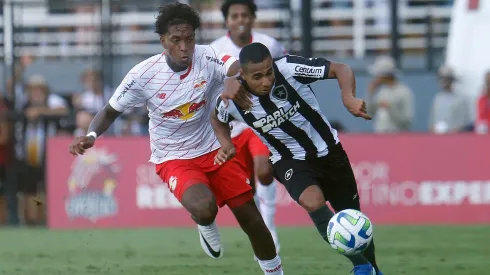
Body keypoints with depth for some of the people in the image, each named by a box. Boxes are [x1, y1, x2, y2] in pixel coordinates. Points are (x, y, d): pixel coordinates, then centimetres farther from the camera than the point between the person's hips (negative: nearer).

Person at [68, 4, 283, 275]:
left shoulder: (206, 58, -16)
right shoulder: (143, 75, -17)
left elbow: (241, 67, -33)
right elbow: (111, 111, -5)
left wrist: (234, 79, -57)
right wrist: (91, 135, -24)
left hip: (214, 150, 3)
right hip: (174, 159, -3)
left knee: (252, 219, 3)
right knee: (204, 208, -32)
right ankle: (206, 227, 7)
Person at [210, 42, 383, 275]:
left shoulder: (289, 69, -26)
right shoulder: (232, 100, -18)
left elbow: (341, 70, -19)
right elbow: (217, 119, 7)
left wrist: (348, 98, -37)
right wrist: (226, 146, -9)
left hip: (328, 151, 1)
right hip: (289, 161, -1)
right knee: (312, 202, -32)